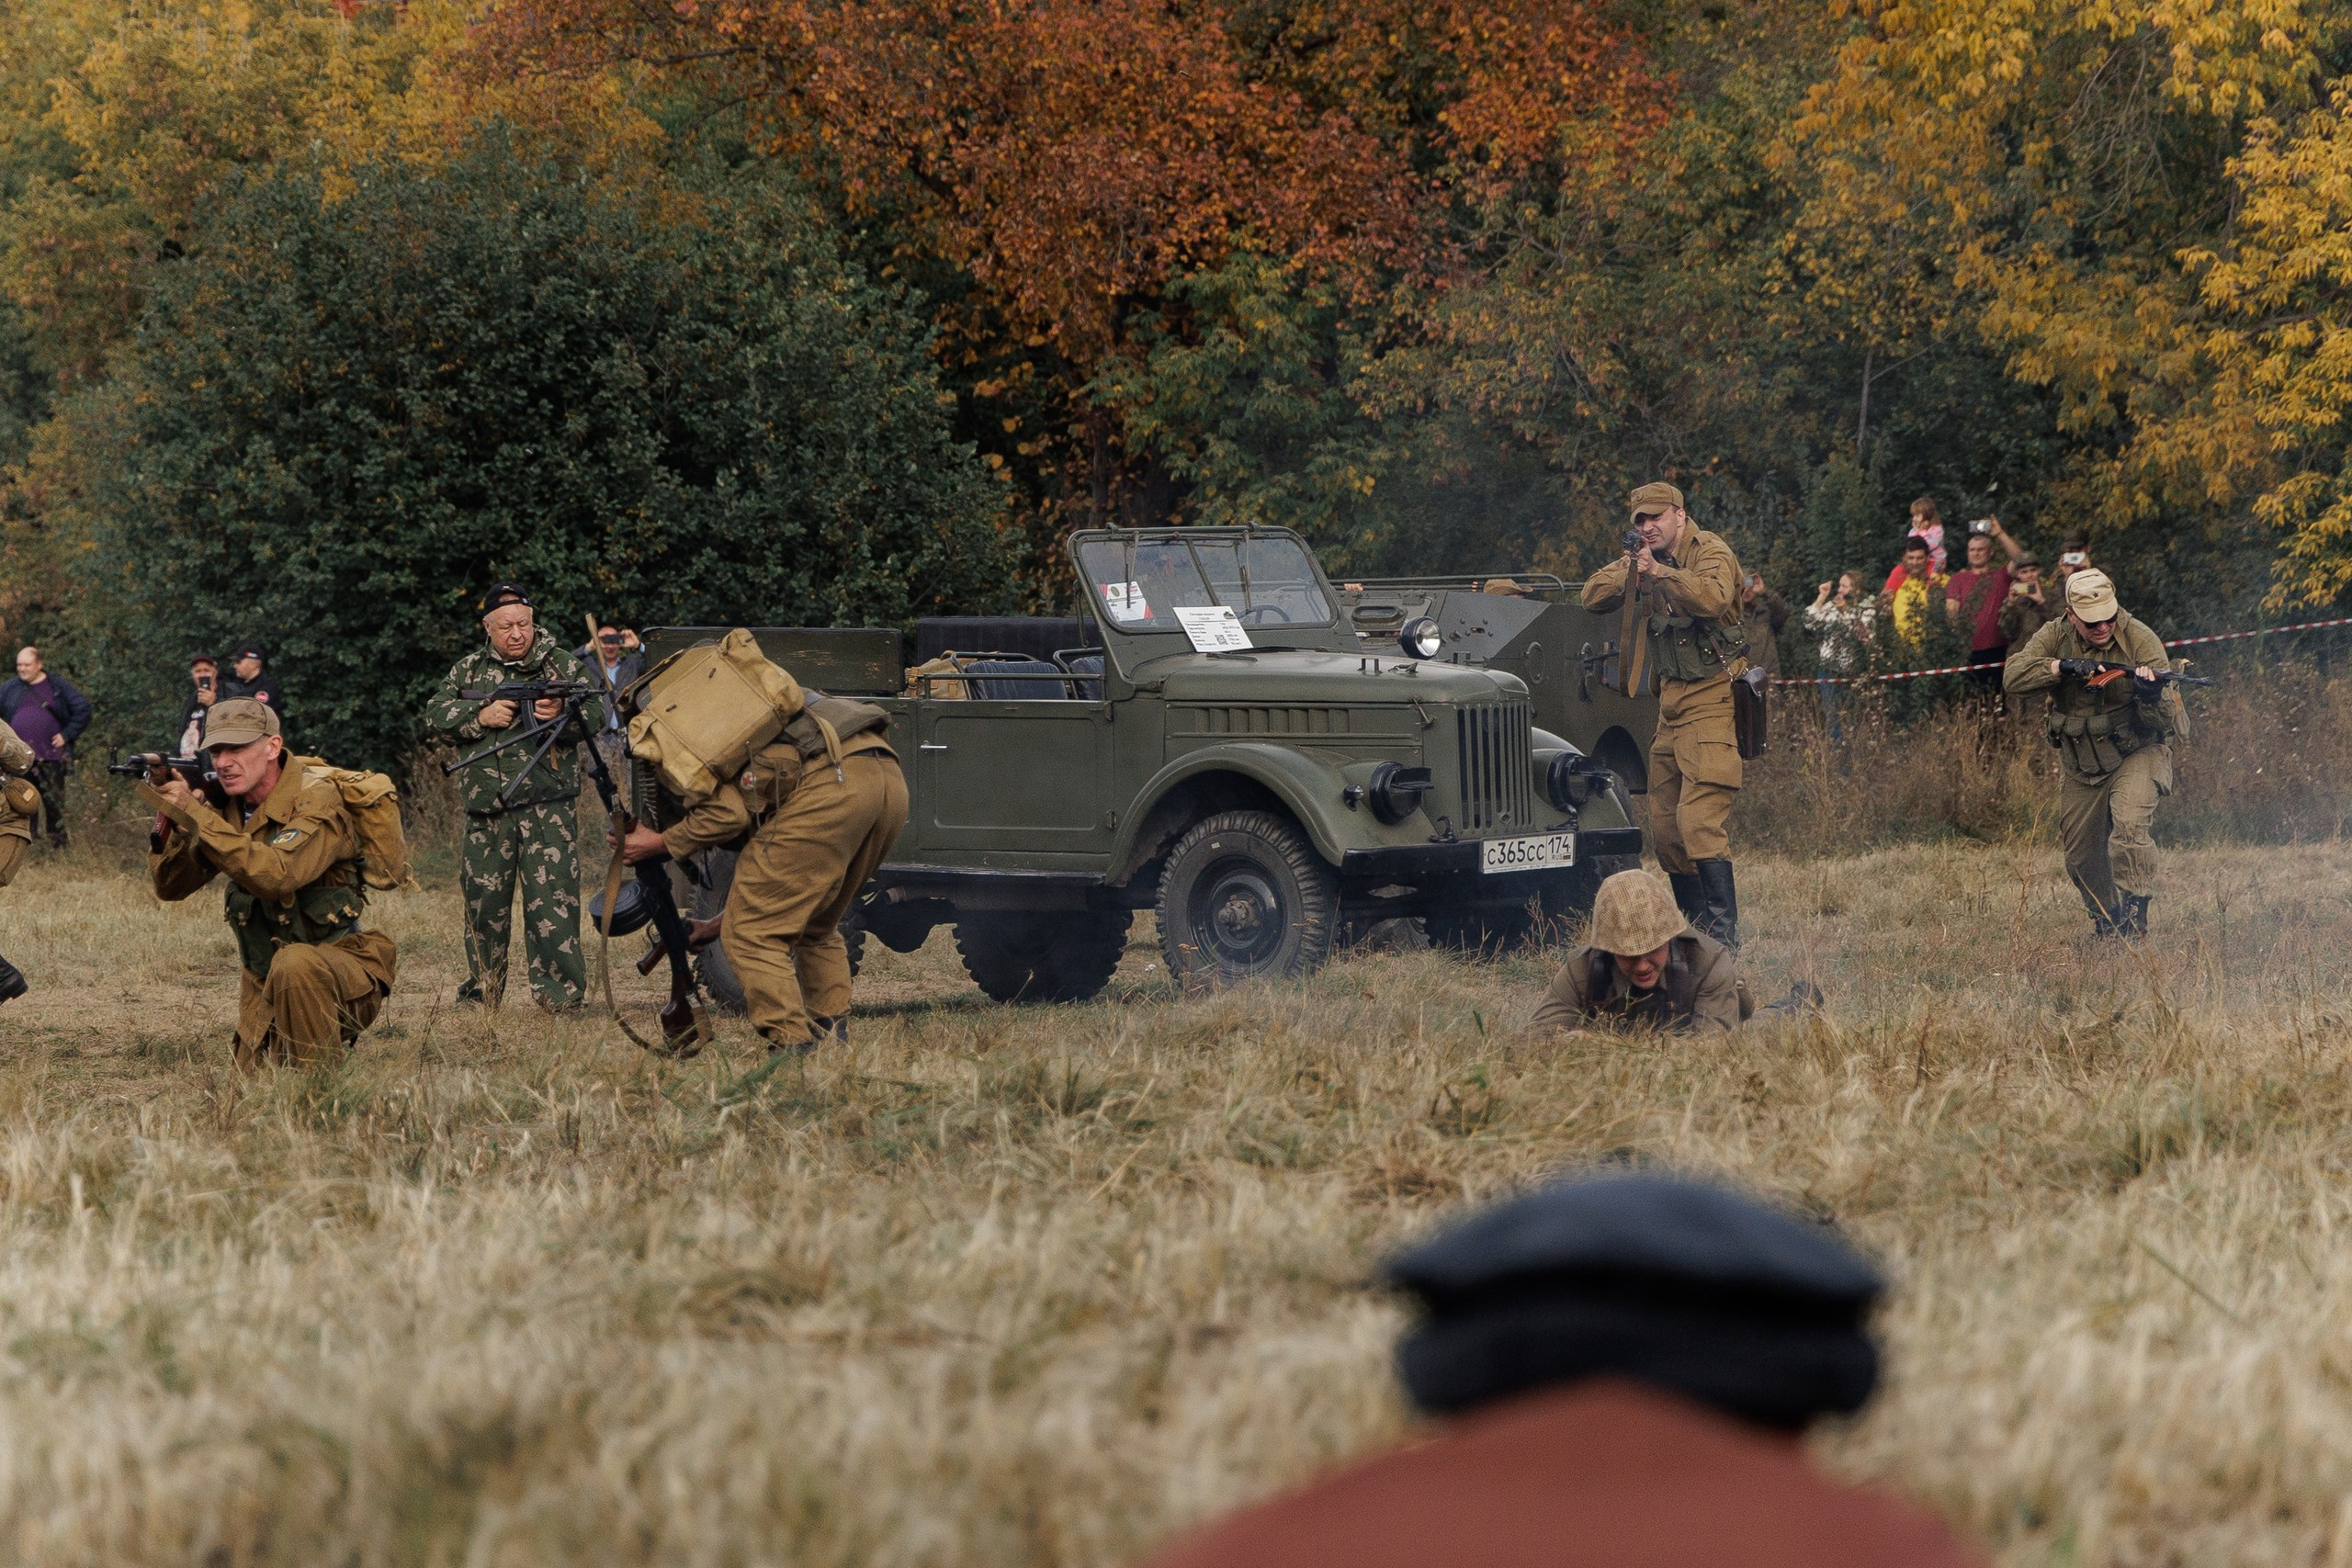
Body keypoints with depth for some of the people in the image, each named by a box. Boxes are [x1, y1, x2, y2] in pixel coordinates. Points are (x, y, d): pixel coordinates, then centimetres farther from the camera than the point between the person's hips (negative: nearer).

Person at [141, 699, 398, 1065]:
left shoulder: (316, 799, -20)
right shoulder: (227, 808, 1)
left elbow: (276, 876, -36)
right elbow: (170, 886, -1)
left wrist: (195, 815, -37)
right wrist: (168, 823, -21)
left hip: (347, 972, -8)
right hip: (267, 980, 8)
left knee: (295, 964, -37)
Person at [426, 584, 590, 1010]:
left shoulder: (562, 665, 5)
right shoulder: (468, 670, 12)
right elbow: (435, 716, 3)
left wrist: (562, 715, -25)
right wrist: (480, 716, -13)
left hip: (547, 803, -3)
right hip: (486, 807, 3)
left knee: (552, 899, -11)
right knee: (483, 901, 9)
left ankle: (559, 995, -11)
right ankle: (481, 993, 22)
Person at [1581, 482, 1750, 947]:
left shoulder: (1711, 553, -11)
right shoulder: (1644, 559, 11)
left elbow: (1713, 598, -32)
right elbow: (1593, 596, 4)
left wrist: (1659, 573, -39)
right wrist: (1631, 573, -14)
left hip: (1712, 699, -8)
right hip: (1672, 699, 8)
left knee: (1698, 820, -18)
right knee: (1664, 825, 9)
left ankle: (1725, 931, -19)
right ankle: (1694, 924, 19)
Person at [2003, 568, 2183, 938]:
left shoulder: (2140, 640, -18)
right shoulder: (2056, 636, -8)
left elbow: (2162, 719, -22)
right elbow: (2013, 675, -19)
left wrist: (2151, 696, -45)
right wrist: (2061, 668, -31)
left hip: (2136, 753, -4)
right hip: (2080, 764, 4)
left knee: (2129, 825, -29)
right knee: (2081, 855, 9)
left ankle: (2134, 915, -25)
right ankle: (2105, 922, 31)